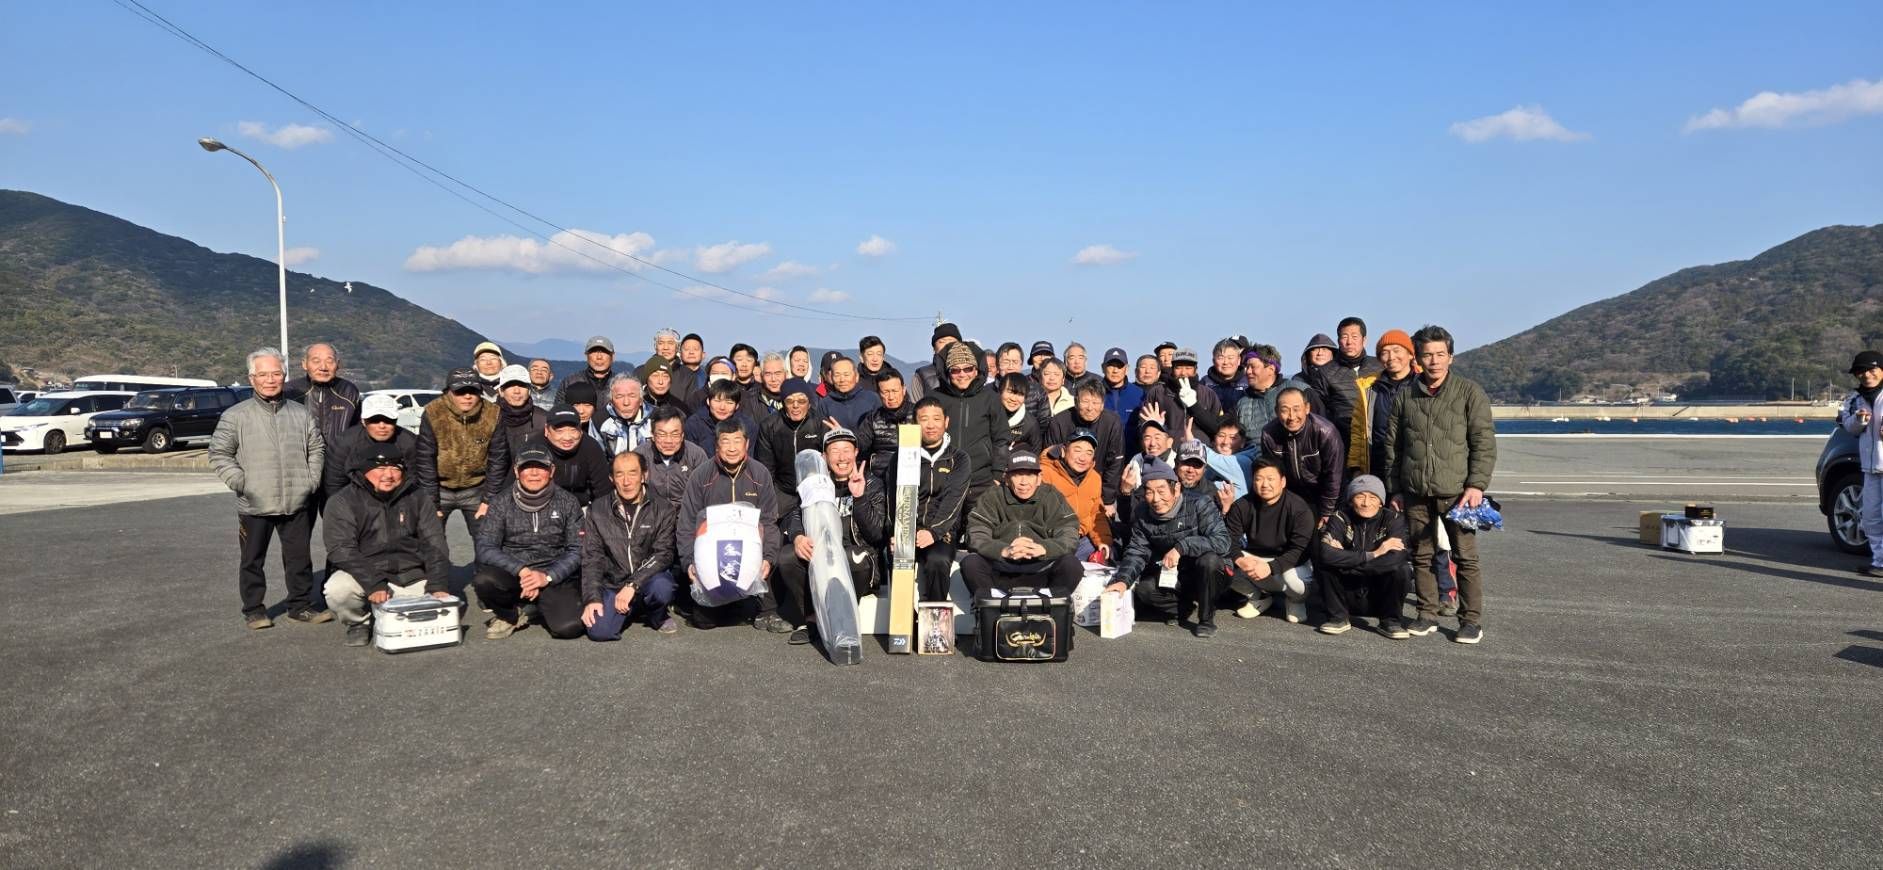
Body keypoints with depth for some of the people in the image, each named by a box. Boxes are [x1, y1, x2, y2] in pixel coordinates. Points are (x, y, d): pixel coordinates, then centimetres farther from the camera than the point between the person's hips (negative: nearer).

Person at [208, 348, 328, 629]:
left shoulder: (301, 413, 8)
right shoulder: (236, 416, -2)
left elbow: (317, 448, 16)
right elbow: (219, 453, 0)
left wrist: (311, 480, 6)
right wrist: (240, 482, -9)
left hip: (297, 504, 2)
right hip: (255, 506, -2)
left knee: (299, 558, 8)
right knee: (253, 560, 8)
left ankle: (301, 605, 20)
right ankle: (253, 610, 19)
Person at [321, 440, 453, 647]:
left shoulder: (418, 498, 6)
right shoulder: (342, 502, -4)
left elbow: (435, 545, 4)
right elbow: (341, 550, -14)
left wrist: (438, 586, -10)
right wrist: (373, 585, -27)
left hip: (412, 576, 3)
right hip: (365, 575, -2)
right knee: (337, 590, -32)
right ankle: (359, 623, 2)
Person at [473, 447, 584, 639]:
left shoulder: (567, 503, 2)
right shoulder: (501, 504, 2)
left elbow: (577, 550, -1)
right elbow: (485, 548, -7)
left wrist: (547, 577, -16)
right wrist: (522, 571, -21)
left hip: (555, 577, -1)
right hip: (512, 573, 1)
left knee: (569, 627, -26)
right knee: (484, 581, -33)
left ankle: (546, 606, 13)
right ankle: (509, 616, 2)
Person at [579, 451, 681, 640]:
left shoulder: (662, 509, -1)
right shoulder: (597, 511, 4)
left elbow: (663, 554, -10)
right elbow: (591, 558, 1)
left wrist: (632, 585, -22)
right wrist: (592, 598, -12)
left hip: (648, 580, -1)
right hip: (612, 584, 2)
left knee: (662, 587, -36)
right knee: (599, 631, -23)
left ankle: (657, 617, 2)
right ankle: (633, 610, 12)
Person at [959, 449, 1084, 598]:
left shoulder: (1052, 498, 6)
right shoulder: (991, 498, 5)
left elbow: (1070, 535, -6)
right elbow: (976, 537, -8)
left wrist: (1043, 549, -29)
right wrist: (1004, 550, -29)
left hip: (1040, 573, 0)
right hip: (999, 574, 0)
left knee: (1071, 564, -26)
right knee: (970, 563, -27)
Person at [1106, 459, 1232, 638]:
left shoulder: (1200, 506, -18)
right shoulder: (1143, 517, -4)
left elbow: (1222, 541, -29)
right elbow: (1136, 553, -8)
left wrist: (1181, 547, -36)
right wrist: (1122, 580, -27)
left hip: (1203, 576, -3)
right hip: (1169, 578, 3)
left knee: (1209, 560, -35)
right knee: (1141, 590, -23)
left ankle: (1206, 619, -14)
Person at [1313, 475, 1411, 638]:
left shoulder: (1393, 519, -8)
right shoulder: (1340, 518, -8)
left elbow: (1395, 559, -27)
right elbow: (1326, 554, -28)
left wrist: (1347, 564, -26)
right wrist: (1372, 555, -29)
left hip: (1380, 598, 0)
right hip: (1348, 598, 0)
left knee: (1402, 569, -26)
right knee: (1323, 564, -22)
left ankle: (1390, 621, -5)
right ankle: (1339, 617, -4)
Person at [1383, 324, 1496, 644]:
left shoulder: (1469, 392, 0)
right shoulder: (1405, 396, 9)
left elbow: (1484, 442, -3)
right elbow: (1392, 446, 14)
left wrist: (1476, 485, -11)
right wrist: (1394, 489, 11)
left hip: (1456, 491, -3)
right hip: (1415, 493, 3)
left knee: (1465, 556, -1)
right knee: (1421, 555, 9)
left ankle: (1471, 621, 7)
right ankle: (1427, 615, 19)